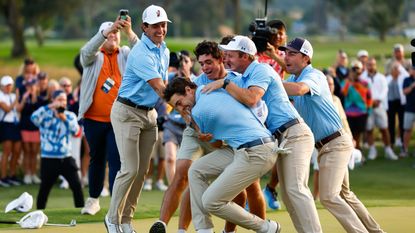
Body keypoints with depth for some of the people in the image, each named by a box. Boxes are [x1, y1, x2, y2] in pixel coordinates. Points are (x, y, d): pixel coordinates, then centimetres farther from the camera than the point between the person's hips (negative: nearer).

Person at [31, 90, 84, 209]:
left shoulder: (70, 116, 6)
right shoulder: (45, 115, -2)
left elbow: (76, 131, -9)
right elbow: (34, 118, -23)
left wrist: (64, 119, -20)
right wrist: (49, 106, -25)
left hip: (66, 158, 2)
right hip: (48, 158, -2)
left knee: (76, 185, -6)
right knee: (45, 188, 8)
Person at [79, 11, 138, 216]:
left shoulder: (125, 54, 7)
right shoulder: (93, 56, 5)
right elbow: (87, 51, -18)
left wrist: (130, 33, -32)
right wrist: (107, 31, -33)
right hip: (94, 118, 1)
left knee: (117, 161, -10)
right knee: (97, 159, 14)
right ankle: (93, 199, 29)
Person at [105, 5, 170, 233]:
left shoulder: (164, 51, 8)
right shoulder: (141, 54, -21)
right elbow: (159, 88, -27)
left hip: (149, 113, 8)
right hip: (127, 113, -8)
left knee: (142, 170, 5)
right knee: (130, 169, -12)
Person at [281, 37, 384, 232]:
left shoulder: (314, 75, -18)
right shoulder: (294, 78, 11)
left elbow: (298, 89, -39)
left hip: (335, 143, -10)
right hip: (324, 146, 10)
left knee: (329, 196, -18)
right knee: (344, 195, 20)